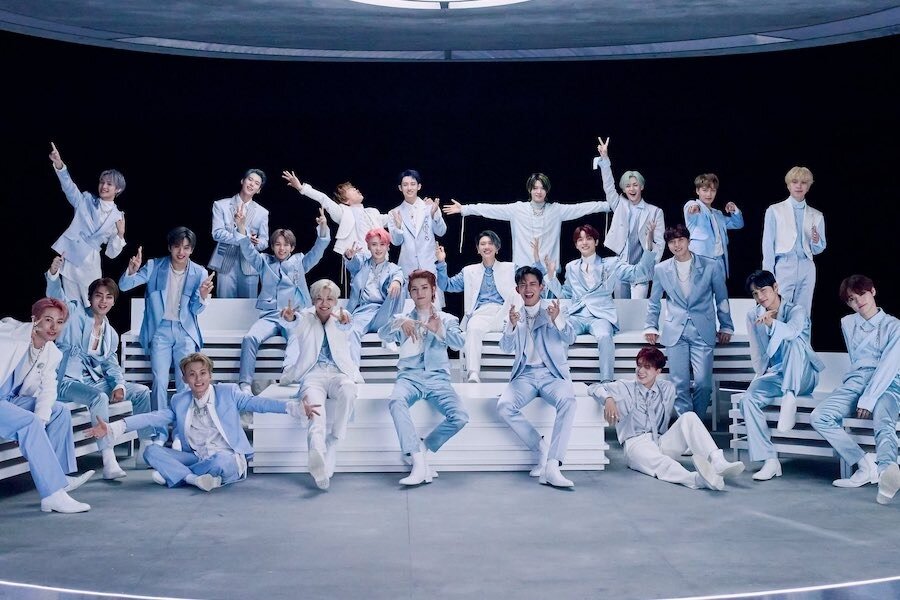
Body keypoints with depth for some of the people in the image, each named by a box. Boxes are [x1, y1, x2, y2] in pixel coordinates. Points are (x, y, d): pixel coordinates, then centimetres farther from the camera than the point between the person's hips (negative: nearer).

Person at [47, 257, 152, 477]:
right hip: (69, 382, -7)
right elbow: (56, 297, -18)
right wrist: (53, 274, -39)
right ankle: (109, 461, -40)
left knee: (141, 391, -4)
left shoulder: (111, 334, 16)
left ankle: (147, 446, 2)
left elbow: (111, 364, 14)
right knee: (100, 398, -35)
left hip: (97, 382, 7)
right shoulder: (76, 313, -1)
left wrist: (119, 384, -7)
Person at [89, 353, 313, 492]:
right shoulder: (179, 402, 12)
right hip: (196, 457, 4)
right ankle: (194, 478, -28)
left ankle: (172, 474, -15)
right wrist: (113, 428, -8)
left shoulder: (227, 392, 4)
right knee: (152, 451, -12)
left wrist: (295, 407, -20)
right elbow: (152, 418, 4)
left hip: (228, 459, -3)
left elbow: (257, 402, -6)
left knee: (221, 463, -38)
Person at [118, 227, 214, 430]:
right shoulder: (154, 266, -3)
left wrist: (203, 296, -22)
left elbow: (196, 310, 1)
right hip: (160, 331, 0)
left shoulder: (199, 273, -2)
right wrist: (132, 271, -29)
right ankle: (160, 433, 3)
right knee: (160, 382, -9)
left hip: (185, 331, 0)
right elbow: (124, 286, -7)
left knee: (186, 384, -8)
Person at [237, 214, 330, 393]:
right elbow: (248, 250, 7)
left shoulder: (300, 262, 18)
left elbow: (318, 250, 7)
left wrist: (323, 228, -10)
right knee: (250, 338, -27)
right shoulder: (265, 262, 20)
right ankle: (245, 384, -25)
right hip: (270, 316, 1)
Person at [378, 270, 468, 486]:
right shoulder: (403, 319, 22)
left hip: (438, 377, 0)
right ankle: (418, 461, -35)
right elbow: (383, 335, 3)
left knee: (460, 417, -27)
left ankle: (422, 449, -7)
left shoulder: (447, 319, 19)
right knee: (396, 401, -36)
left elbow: (459, 343, 0)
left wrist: (439, 330, -19)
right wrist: (399, 322, -16)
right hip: (409, 376, 0)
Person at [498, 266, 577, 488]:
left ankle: (552, 465, -35)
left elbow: (569, 339, -8)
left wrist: (557, 319, -29)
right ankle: (541, 448, -11)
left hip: (552, 374, -2)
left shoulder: (553, 311, 9)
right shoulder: (513, 316, 14)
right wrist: (512, 325, -23)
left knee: (567, 401, -34)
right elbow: (507, 348, -2)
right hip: (525, 374, 2)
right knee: (504, 406, -27)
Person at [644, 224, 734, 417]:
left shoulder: (711, 266, 1)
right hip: (675, 333, 1)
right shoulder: (661, 269, 5)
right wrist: (651, 326, 12)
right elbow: (654, 302, 18)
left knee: (703, 383, -8)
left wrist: (726, 327, 12)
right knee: (679, 384, -4)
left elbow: (721, 298, 11)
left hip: (703, 332, -1)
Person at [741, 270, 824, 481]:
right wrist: (762, 375, 0)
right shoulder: (753, 316, 9)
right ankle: (770, 460, -32)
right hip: (773, 375, 4)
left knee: (794, 341, -33)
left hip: (803, 377, -4)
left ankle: (790, 399, -34)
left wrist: (771, 322, -51)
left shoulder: (796, 311, -6)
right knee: (749, 399, -28)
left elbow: (791, 331, -31)